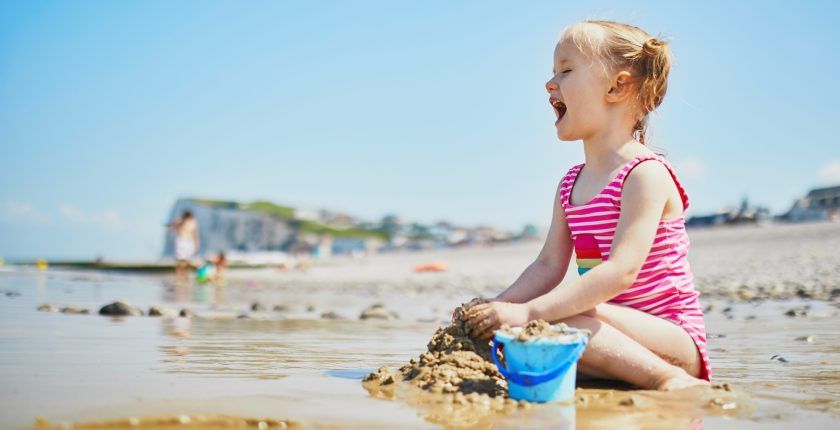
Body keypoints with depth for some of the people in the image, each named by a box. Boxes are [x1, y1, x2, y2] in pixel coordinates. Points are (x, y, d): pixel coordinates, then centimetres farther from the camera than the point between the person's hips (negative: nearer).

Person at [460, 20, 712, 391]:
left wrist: (528, 311, -33)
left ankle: (670, 379, -20)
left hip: (673, 339, -7)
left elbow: (621, 272, -27)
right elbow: (549, 266, 10)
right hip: (609, 332, 8)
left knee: (560, 319, -32)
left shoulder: (646, 174, -16)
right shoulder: (570, 184, 11)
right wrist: (496, 306, -7)